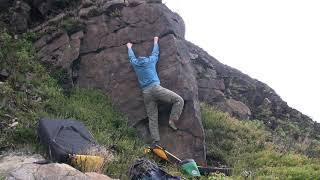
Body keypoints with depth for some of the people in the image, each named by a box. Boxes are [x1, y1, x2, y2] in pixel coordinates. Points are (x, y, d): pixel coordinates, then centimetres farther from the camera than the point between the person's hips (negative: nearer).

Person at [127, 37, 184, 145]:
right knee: (179, 100, 2)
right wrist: (155, 42, 48)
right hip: (155, 88, -4)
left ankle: (155, 141, -5)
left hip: (146, 93, 4)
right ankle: (172, 120, -13)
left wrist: (129, 47, 58)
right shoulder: (151, 60, 14)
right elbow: (155, 52, 33)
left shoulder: (135, 64, 20)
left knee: (152, 119, 2)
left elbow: (131, 56, 40)